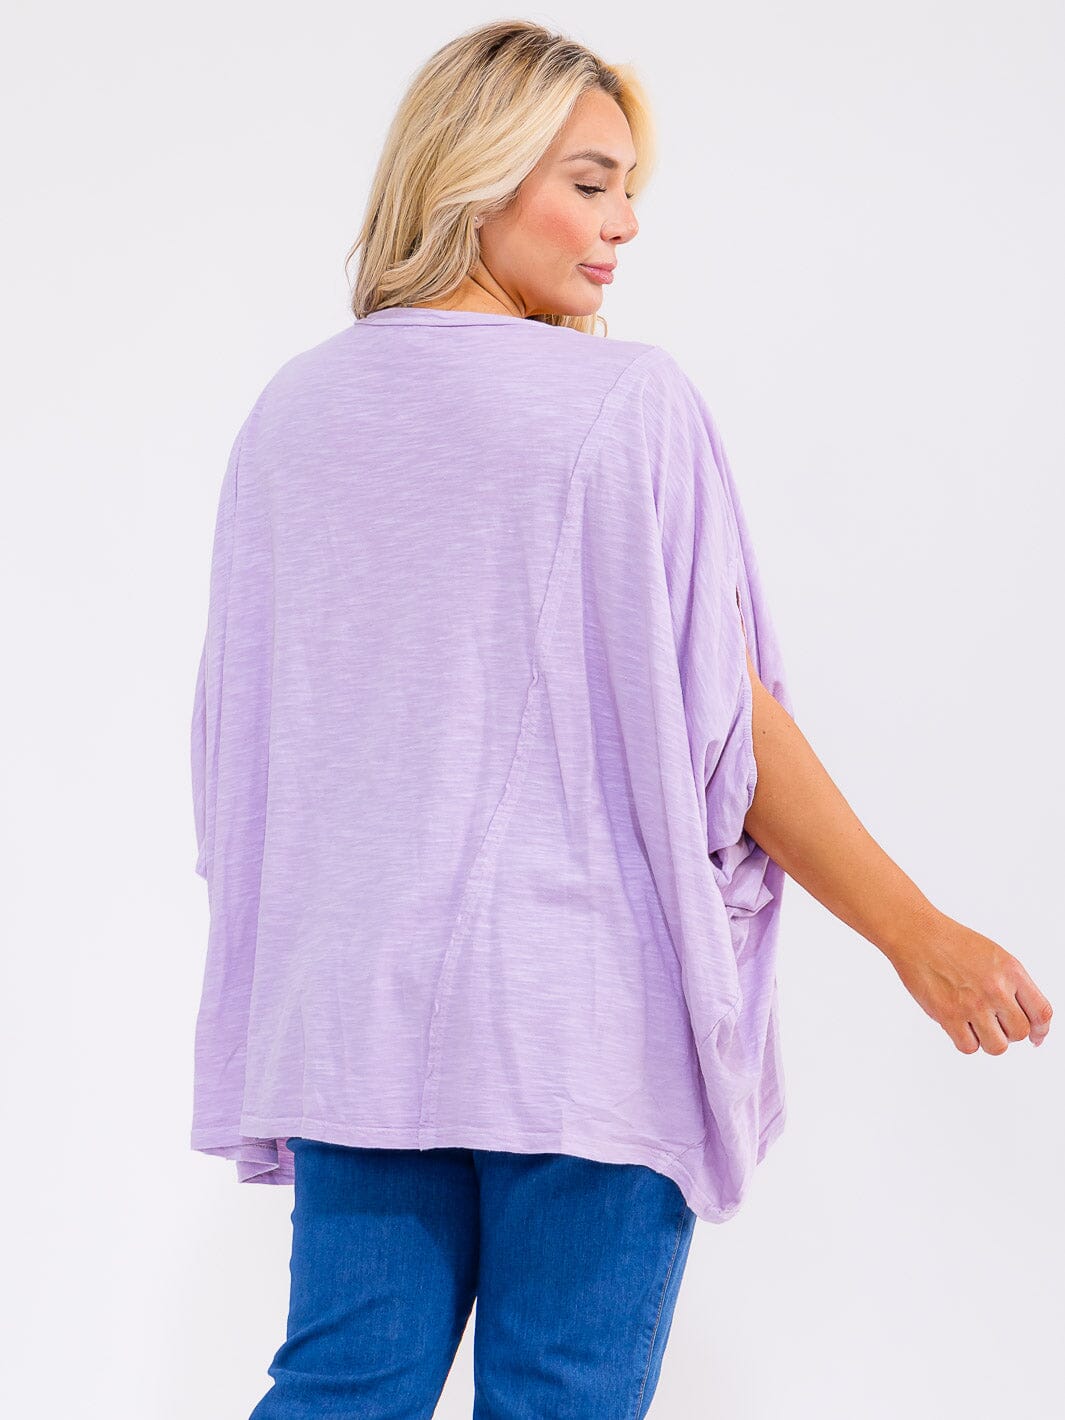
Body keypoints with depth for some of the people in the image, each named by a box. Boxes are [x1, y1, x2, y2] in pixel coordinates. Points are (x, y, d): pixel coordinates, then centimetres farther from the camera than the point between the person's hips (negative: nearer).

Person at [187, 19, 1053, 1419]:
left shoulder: (292, 409, 6)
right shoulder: (633, 405, -10)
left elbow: (243, 720, 11)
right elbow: (720, 723, -11)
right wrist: (918, 933, -1)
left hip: (352, 1003, 5)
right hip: (580, 1013, -4)